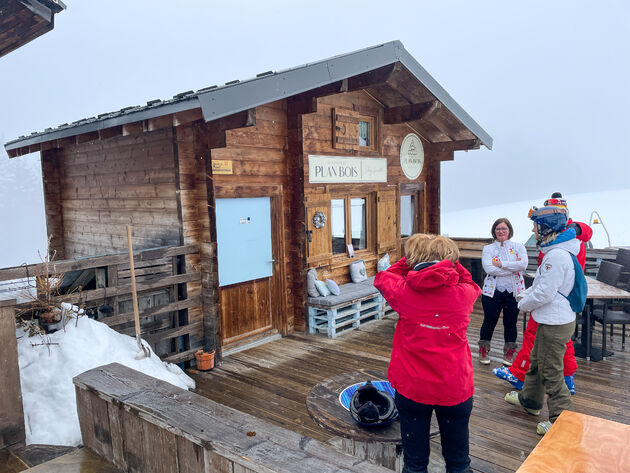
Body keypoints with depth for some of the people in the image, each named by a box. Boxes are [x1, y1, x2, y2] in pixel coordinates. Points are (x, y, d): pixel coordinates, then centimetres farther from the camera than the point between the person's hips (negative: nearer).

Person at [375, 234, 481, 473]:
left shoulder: (404, 292, -13)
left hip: (412, 386, 0)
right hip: (455, 388, 1)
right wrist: (452, 264, 4)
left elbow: (382, 278, 8)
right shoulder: (463, 293, -10)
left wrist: (410, 260, 6)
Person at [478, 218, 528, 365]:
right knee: (489, 322, 8)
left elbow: (523, 264, -14)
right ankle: (483, 351, 27)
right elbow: (489, 268, -14)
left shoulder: (518, 247, 5)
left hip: (514, 291, 1)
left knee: (511, 323, 9)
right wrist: (513, 267, -14)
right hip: (493, 291, -1)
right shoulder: (488, 249, 3)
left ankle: (509, 353, 27)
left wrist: (501, 264, -16)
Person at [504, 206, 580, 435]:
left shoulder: (557, 256, -24)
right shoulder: (554, 252, 9)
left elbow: (544, 293, -24)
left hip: (556, 325, -11)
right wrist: (526, 294, 6)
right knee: (536, 361, 24)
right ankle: (530, 399, 42)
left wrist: (524, 304, -8)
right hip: (550, 321, 11)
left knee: (550, 372, 0)